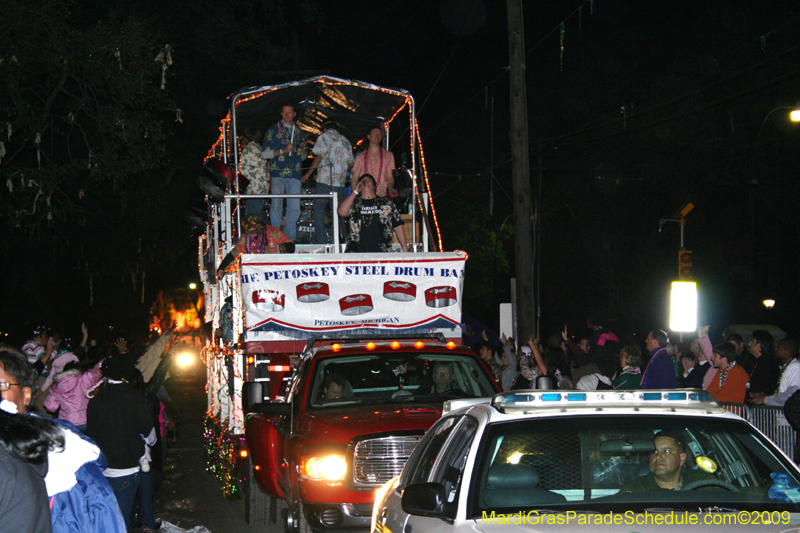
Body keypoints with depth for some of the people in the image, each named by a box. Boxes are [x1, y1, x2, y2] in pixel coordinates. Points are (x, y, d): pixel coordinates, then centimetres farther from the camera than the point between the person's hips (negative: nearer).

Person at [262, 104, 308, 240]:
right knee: (277, 206, -4)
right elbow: (265, 153, 1)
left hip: (295, 174, 3)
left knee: (294, 208, -3)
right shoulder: (273, 131, 8)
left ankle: (290, 238, 4)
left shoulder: (300, 132, 18)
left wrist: (303, 148, 2)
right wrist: (283, 150, -9)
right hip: (278, 174, -3)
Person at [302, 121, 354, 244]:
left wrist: (308, 173, -1)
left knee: (318, 209, 0)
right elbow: (351, 163, 15)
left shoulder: (324, 137, 4)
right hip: (340, 182, 4)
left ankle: (321, 240, -9)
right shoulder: (345, 141, 18)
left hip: (325, 180, -4)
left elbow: (319, 156, -7)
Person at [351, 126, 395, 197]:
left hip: (382, 196, 1)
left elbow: (390, 177, 9)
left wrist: (391, 190, -11)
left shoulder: (388, 155, 13)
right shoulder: (361, 157, 10)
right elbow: (354, 178, 10)